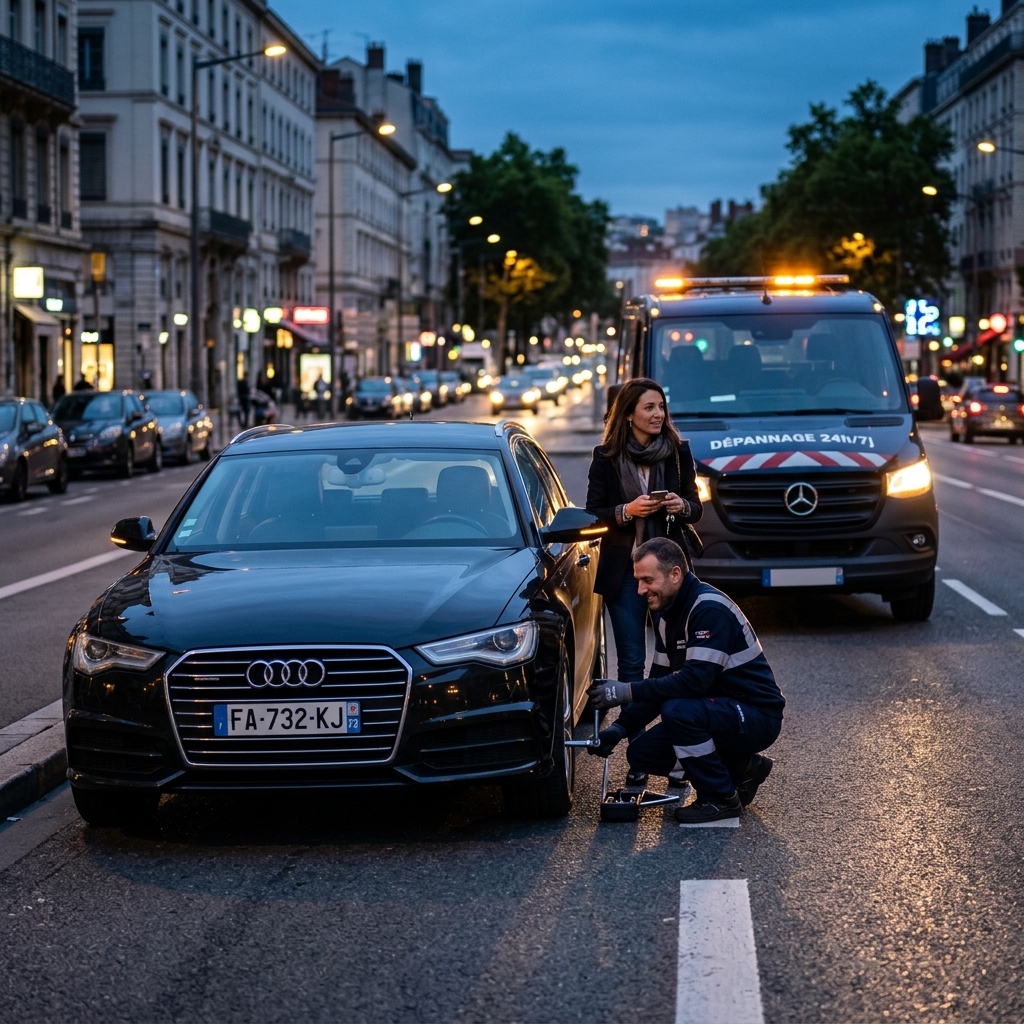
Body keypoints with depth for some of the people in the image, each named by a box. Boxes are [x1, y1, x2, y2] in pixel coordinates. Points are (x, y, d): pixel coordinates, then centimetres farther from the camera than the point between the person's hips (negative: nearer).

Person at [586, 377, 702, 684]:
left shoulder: (678, 451, 5)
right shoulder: (606, 456, 0)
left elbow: (697, 509, 11)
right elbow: (592, 515, 1)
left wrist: (682, 507, -12)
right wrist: (626, 511, -16)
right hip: (623, 570, -1)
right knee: (631, 661, 1)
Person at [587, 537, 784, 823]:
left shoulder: (710, 609, -23)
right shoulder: (666, 615, 6)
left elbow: (695, 680, -31)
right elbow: (660, 683, 8)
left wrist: (628, 692, -30)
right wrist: (620, 728, -4)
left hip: (756, 717, -9)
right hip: (721, 711, 9)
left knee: (678, 710, -33)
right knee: (642, 754, -2)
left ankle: (721, 798, -13)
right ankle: (741, 769, 12)